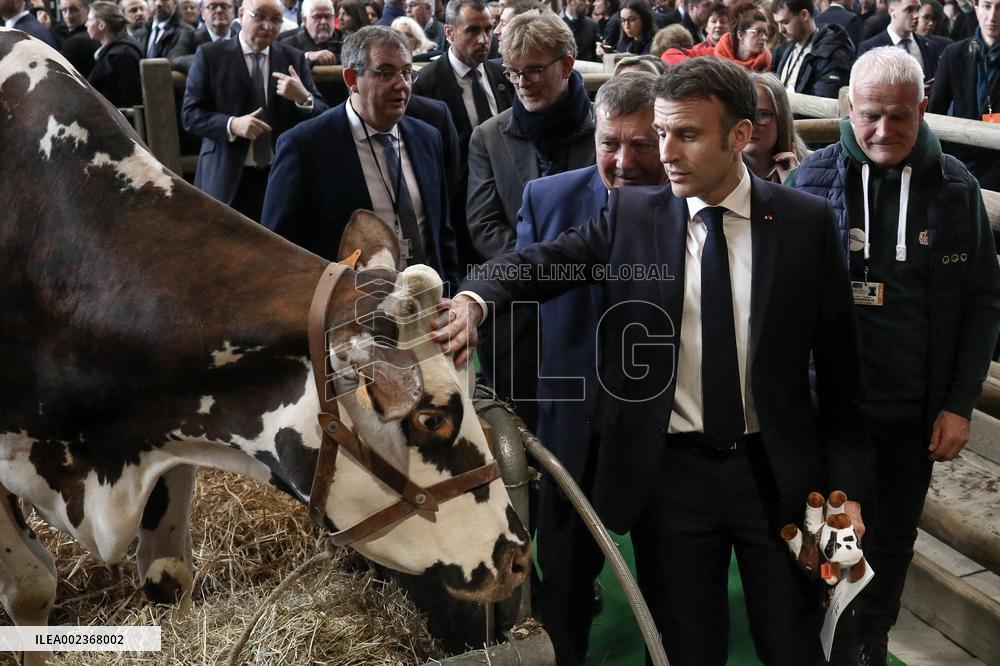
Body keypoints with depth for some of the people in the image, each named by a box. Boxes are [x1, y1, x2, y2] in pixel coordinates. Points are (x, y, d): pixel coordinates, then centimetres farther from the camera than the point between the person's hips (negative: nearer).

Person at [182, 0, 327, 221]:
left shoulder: (293, 58, 6)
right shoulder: (210, 55, -1)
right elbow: (190, 114, -4)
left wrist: (302, 97, -18)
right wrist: (232, 124, -21)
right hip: (227, 178, -2)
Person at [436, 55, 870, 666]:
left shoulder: (807, 221, -2)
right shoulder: (631, 216, -1)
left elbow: (840, 364, 0)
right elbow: (543, 261, -13)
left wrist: (846, 486, -2)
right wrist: (474, 299, -35)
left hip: (779, 472, 0)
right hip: (670, 472, 0)